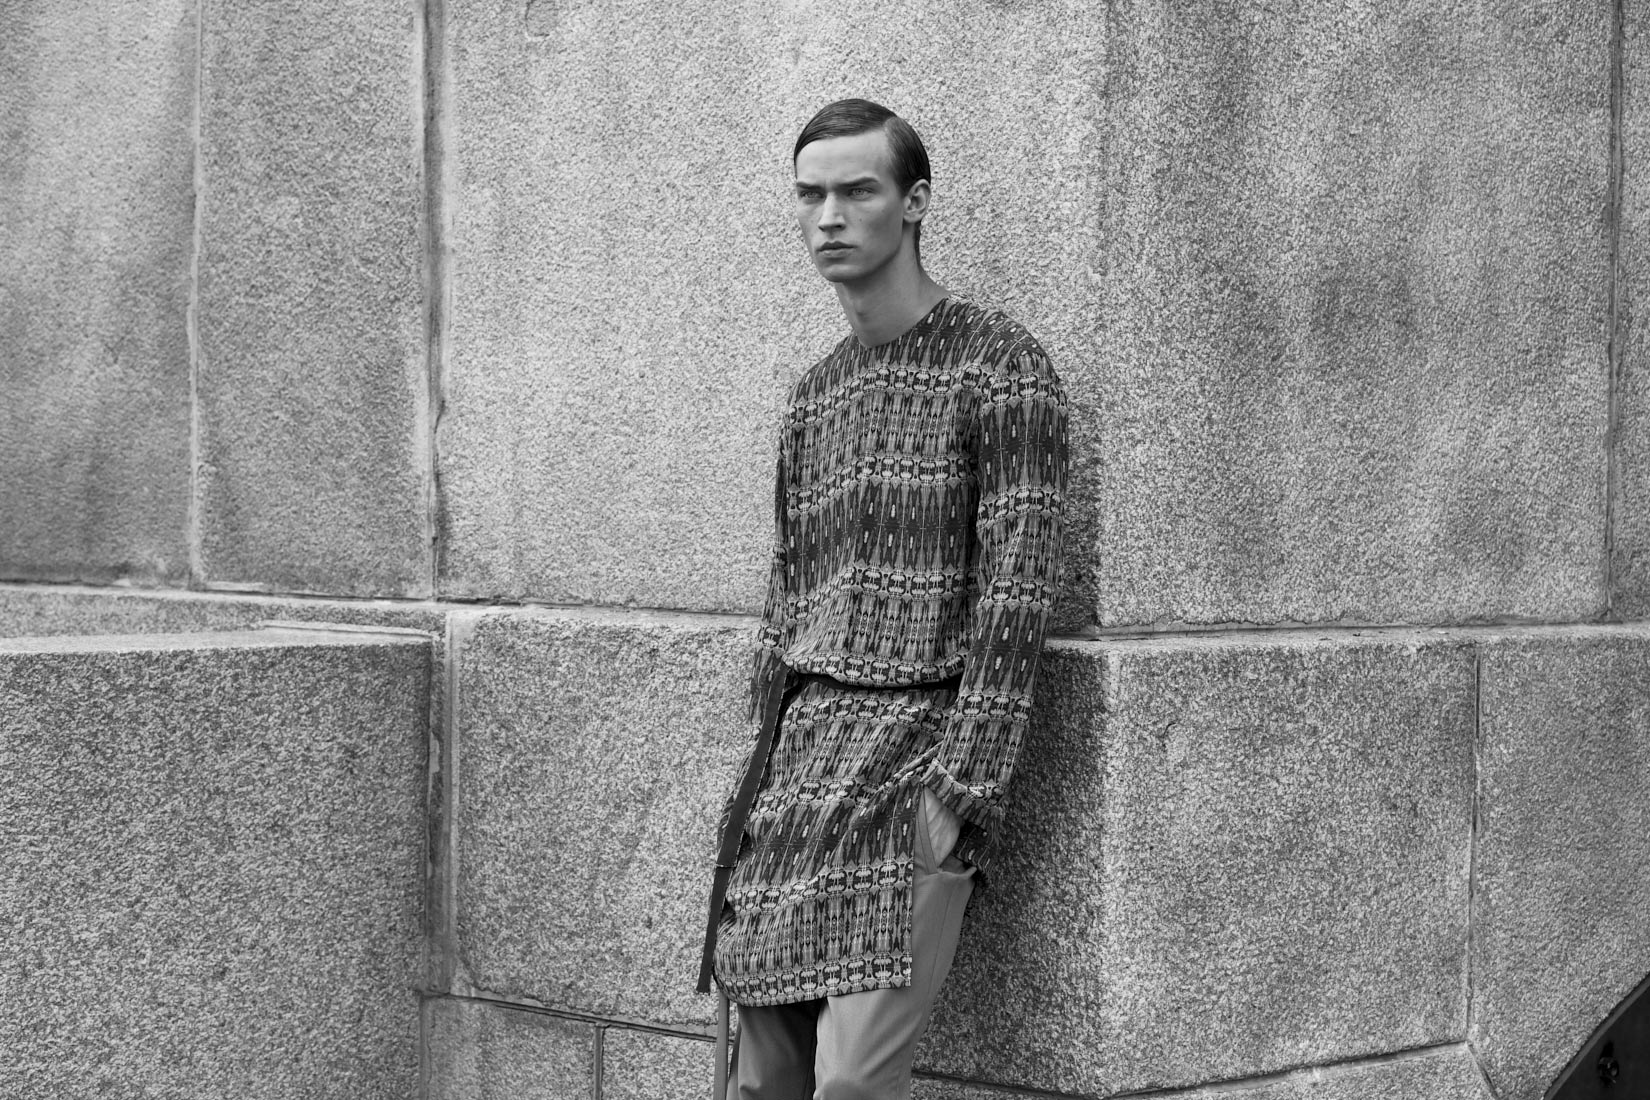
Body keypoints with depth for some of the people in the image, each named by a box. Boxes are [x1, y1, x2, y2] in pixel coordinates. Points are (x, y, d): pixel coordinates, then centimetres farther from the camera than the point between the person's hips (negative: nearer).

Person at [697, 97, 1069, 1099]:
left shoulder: (1002, 368, -4)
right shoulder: (816, 393, 18)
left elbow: (1016, 597, -10)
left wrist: (961, 788, -17)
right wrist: (767, 781, 14)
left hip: (919, 745, -7)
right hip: (800, 753, 7)